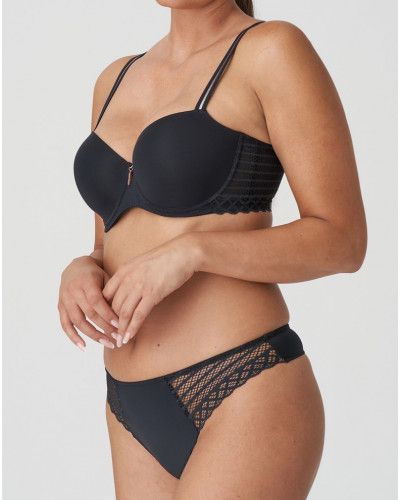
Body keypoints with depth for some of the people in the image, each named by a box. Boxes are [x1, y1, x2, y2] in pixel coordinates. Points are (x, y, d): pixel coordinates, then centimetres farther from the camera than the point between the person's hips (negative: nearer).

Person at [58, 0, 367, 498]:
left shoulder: (273, 51, -5)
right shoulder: (116, 81, 15)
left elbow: (343, 241, -8)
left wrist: (191, 251, -20)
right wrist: (81, 272, -4)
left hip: (245, 400, -7)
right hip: (135, 407, 7)